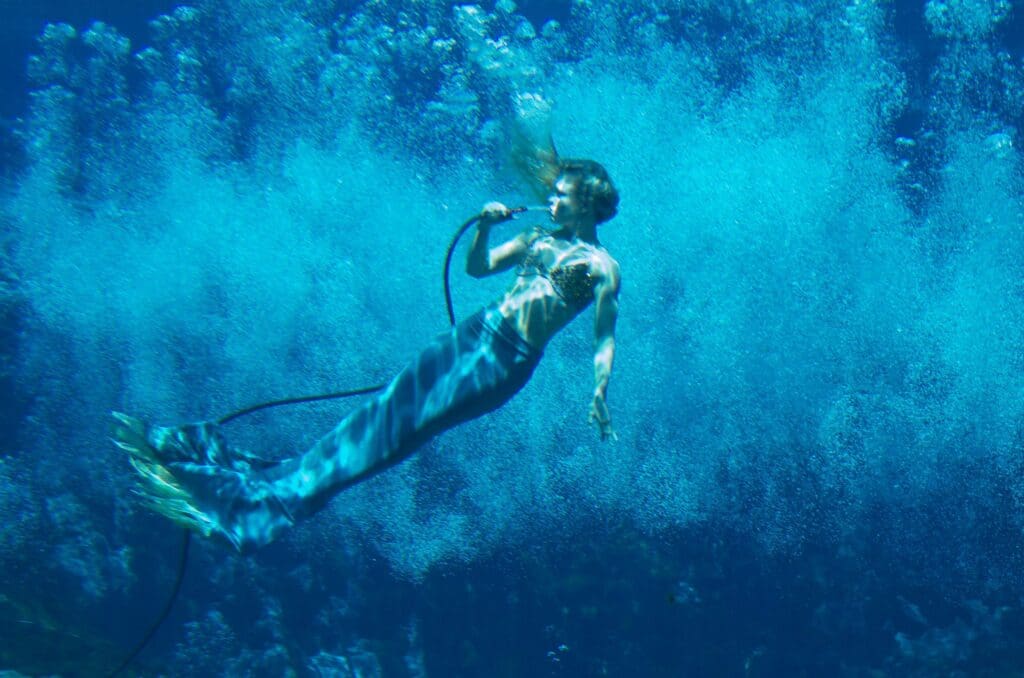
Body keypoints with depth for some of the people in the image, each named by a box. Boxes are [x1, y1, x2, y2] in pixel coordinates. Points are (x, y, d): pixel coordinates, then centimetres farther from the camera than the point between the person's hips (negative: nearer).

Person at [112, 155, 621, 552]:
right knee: (382, 413, -3)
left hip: (507, 364, -7)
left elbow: (605, 338, -6)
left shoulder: (602, 267, -3)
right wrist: (484, 226, 5)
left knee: (405, 426, -13)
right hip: (473, 334, 7)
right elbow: (476, 267, 23)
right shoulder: (538, 238, 17)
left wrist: (599, 393, -18)